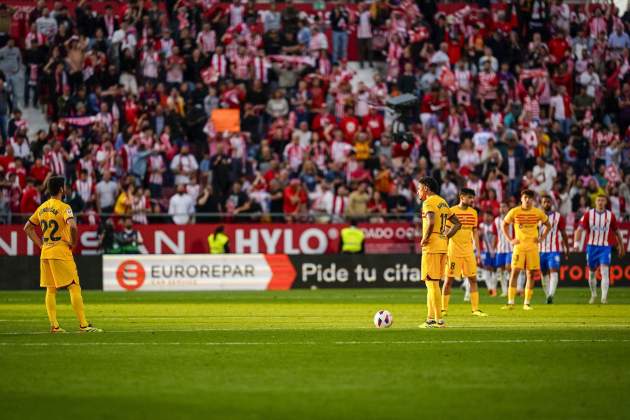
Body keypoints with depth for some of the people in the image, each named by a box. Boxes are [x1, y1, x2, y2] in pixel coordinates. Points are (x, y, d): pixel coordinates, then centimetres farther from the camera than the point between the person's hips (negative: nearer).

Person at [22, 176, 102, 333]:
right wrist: (73, 243, -10)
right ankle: (83, 324, -8)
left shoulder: (42, 207, 11)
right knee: (74, 287, -4)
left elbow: (27, 228, 17)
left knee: (50, 289, 10)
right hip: (61, 252, -7)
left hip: (45, 253, 7)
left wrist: (40, 244, 15)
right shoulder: (63, 207, -11)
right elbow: (72, 226, -27)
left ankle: (54, 325, 7)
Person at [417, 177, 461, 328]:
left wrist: (424, 239, -16)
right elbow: (457, 224, 20)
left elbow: (431, 222, -28)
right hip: (442, 246, 9)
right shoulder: (443, 202, 18)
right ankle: (431, 318, 18)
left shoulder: (429, 202, -10)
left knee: (432, 283, -6)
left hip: (431, 247, -9)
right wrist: (446, 237, 15)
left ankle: (438, 320, -8)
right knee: (432, 283, 15)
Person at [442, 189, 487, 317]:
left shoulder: (473, 212, 8)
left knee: (473, 279, 2)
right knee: (449, 279, 0)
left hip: (468, 251, 5)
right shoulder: (452, 211, -8)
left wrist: (478, 250, 12)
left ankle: (475, 309, 5)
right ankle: (444, 309, 8)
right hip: (454, 251, -5)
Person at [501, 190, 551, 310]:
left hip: (533, 247, 2)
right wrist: (510, 239, 2)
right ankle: (510, 302, -10)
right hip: (519, 246, -2)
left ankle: (527, 303, 9)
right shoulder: (514, 212, -2)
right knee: (515, 272, -10)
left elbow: (548, 225, 16)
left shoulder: (538, 213, 1)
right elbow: (504, 225, 11)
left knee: (531, 274, 2)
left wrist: (542, 238, 4)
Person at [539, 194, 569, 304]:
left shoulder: (558, 217, 2)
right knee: (544, 273, 8)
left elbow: (563, 234, 7)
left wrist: (567, 249, 6)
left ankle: (551, 295, -29)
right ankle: (547, 296, 18)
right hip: (541, 249, 3)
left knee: (553, 271, -17)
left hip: (554, 250, -3)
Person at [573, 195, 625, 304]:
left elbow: (616, 231, 14)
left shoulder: (610, 216, 2)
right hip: (592, 246, 1)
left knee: (605, 271, -15)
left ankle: (604, 297, -20)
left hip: (605, 247, -1)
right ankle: (593, 295, 29)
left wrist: (621, 246, 22)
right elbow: (579, 229, -5)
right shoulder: (588, 214, 0)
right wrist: (576, 243, -19)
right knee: (591, 272, 10)